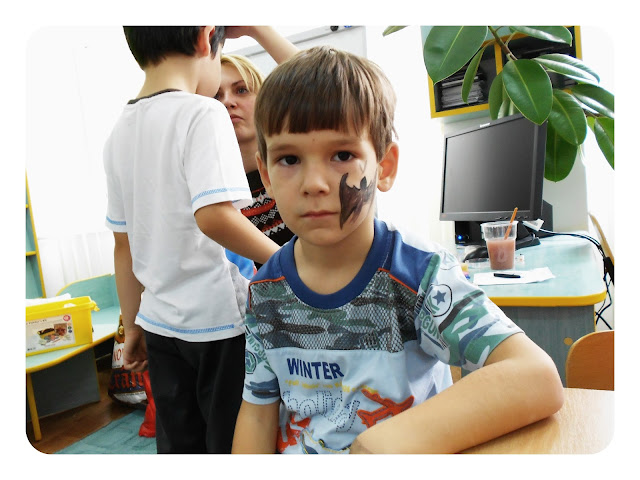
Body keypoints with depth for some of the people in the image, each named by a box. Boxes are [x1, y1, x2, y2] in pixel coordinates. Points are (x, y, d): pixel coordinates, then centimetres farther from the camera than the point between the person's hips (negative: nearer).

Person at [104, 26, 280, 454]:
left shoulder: (120, 133, 7)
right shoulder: (202, 113, -14)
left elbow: (124, 244, 10)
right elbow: (213, 215, -28)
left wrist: (133, 325, 17)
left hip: (160, 321, 7)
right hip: (219, 320, -7)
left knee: (178, 443, 20)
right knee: (233, 443, 11)